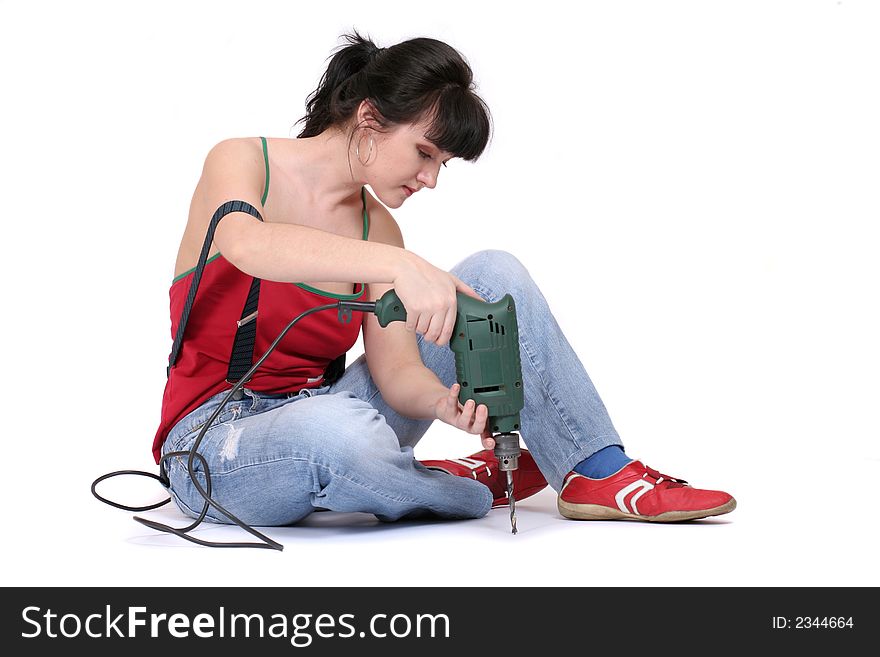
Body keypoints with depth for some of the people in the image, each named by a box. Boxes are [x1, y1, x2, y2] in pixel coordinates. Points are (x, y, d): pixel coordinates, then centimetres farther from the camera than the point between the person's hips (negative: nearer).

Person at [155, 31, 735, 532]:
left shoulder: (378, 228, 5)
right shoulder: (242, 161, -11)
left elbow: (396, 370, -5)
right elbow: (246, 245, -36)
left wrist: (444, 402, -29)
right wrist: (401, 266, -46)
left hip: (325, 408, 6)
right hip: (218, 440, -5)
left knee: (496, 275, -4)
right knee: (343, 431, -44)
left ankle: (597, 472, -7)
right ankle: (473, 488, -11)